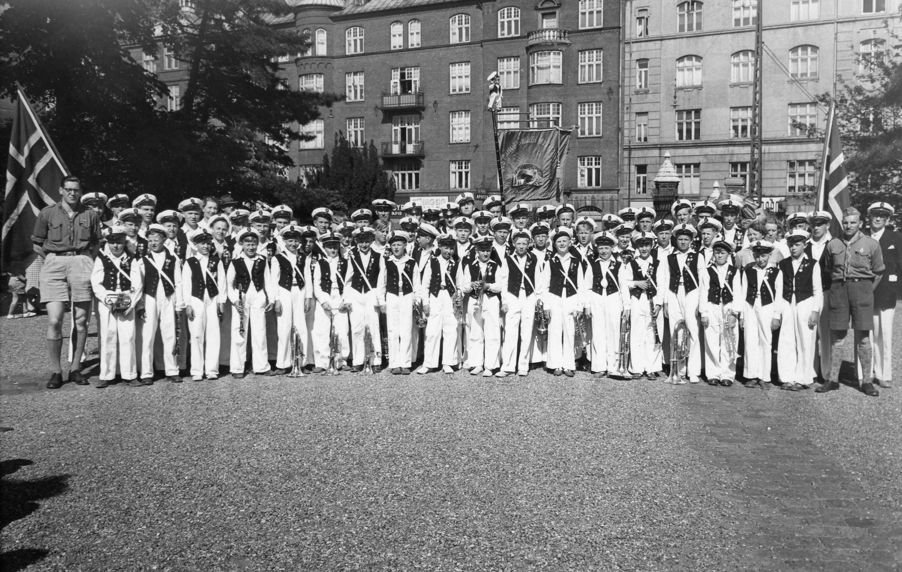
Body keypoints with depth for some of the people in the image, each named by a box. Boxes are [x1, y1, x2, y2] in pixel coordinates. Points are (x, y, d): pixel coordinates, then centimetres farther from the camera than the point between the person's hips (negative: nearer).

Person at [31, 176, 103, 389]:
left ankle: (75, 369, 13)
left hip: (82, 264, 1)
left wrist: (86, 259, 7)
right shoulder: (47, 213, 6)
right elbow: (37, 245, 12)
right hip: (54, 265, -1)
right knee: (54, 321, -9)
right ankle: (55, 371, 0)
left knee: (81, 321, 3)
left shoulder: (90, 215, 9)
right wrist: (54, 260, 6)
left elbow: (96, 243, 19)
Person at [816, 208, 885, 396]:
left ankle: (866, 381, 8)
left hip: (862, 289, -2)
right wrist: (836, 286, 10)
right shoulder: (832, 245, 7)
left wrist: (867, 292, 8)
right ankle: (832, 379, 12)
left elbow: (878, 273, 9)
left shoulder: (871, 244, 1)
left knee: (863, 337, -1)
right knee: (837, 336, 4)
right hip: (838, 290, 2)